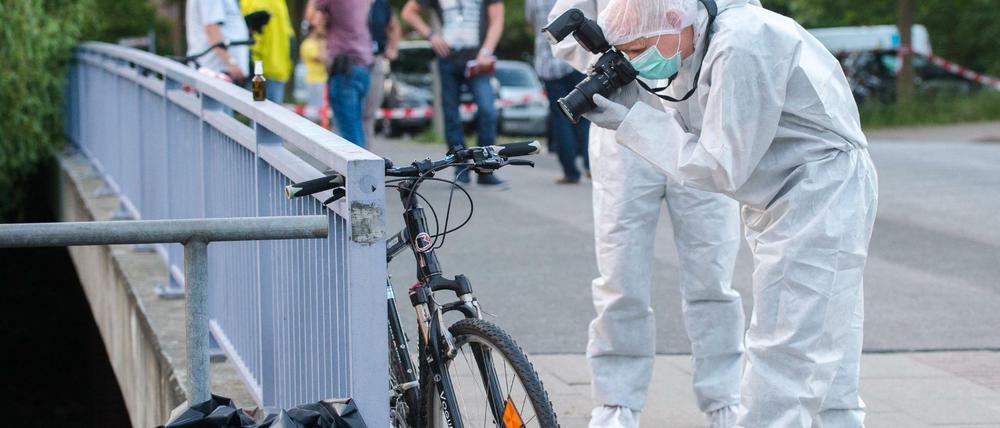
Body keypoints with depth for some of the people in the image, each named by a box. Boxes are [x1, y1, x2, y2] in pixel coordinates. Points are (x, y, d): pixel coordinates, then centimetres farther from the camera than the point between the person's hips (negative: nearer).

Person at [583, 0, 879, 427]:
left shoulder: (742, 48, -23)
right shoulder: (705, 44, 7)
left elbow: (722, 167, -21)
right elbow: (692, 132, 9)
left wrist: (634, 122, -15)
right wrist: (630, 102, -5)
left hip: (820, 200, -11)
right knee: (827, 376, 15)